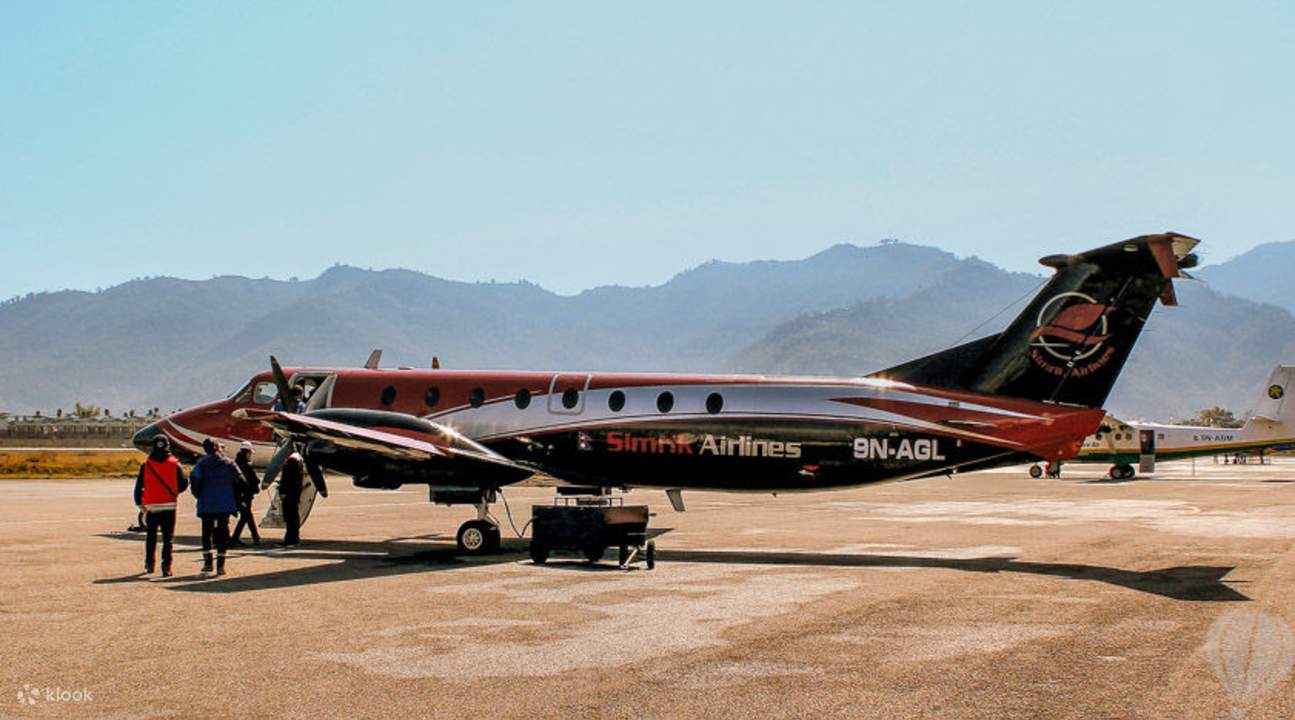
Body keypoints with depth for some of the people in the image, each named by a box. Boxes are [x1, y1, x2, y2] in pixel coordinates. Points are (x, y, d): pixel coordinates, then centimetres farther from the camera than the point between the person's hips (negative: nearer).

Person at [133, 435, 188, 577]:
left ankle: (149, 564, 21)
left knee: (151, 537, 16)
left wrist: (139, 503, 5)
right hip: (169, 506, -1)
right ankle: (166, 566, -6)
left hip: (151, 506, 1)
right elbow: (184, 483, -1)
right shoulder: (175, 464, -3)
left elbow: (139, 486, -3)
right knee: (168, 538, 1)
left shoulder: (145, 465, -2)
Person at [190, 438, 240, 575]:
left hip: (206, 504, -1)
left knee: (206, 532, 11)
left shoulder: (202, 463, -2)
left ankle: (207, 562, 5)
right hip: (225, 504, 1)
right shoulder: (229, 463, 2)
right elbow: (238, 480, -2)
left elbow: (194, 478, -15)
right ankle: (220, 565, 0)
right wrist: (236, 501, 7)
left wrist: (198, 495, 1)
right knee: (223, 532, 4)